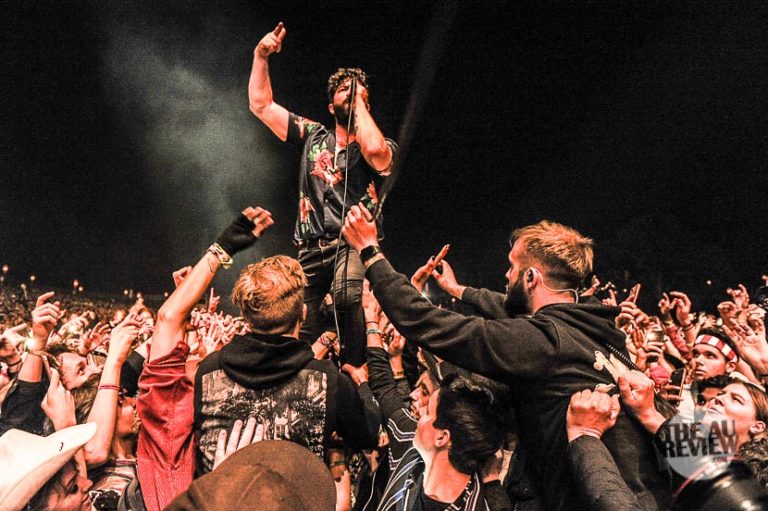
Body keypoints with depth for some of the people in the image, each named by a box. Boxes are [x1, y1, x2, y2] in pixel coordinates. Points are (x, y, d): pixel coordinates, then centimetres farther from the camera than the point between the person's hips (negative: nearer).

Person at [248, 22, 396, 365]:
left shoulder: (383, 147, 9)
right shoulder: (313, 135, 20)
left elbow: (374, 149, -18)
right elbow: (261, 105, 19)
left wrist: (360, 101, -2)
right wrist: (261, 56, 9)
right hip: (312, 249, 4)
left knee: (347, 297, -34)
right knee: (301, 328, -6)